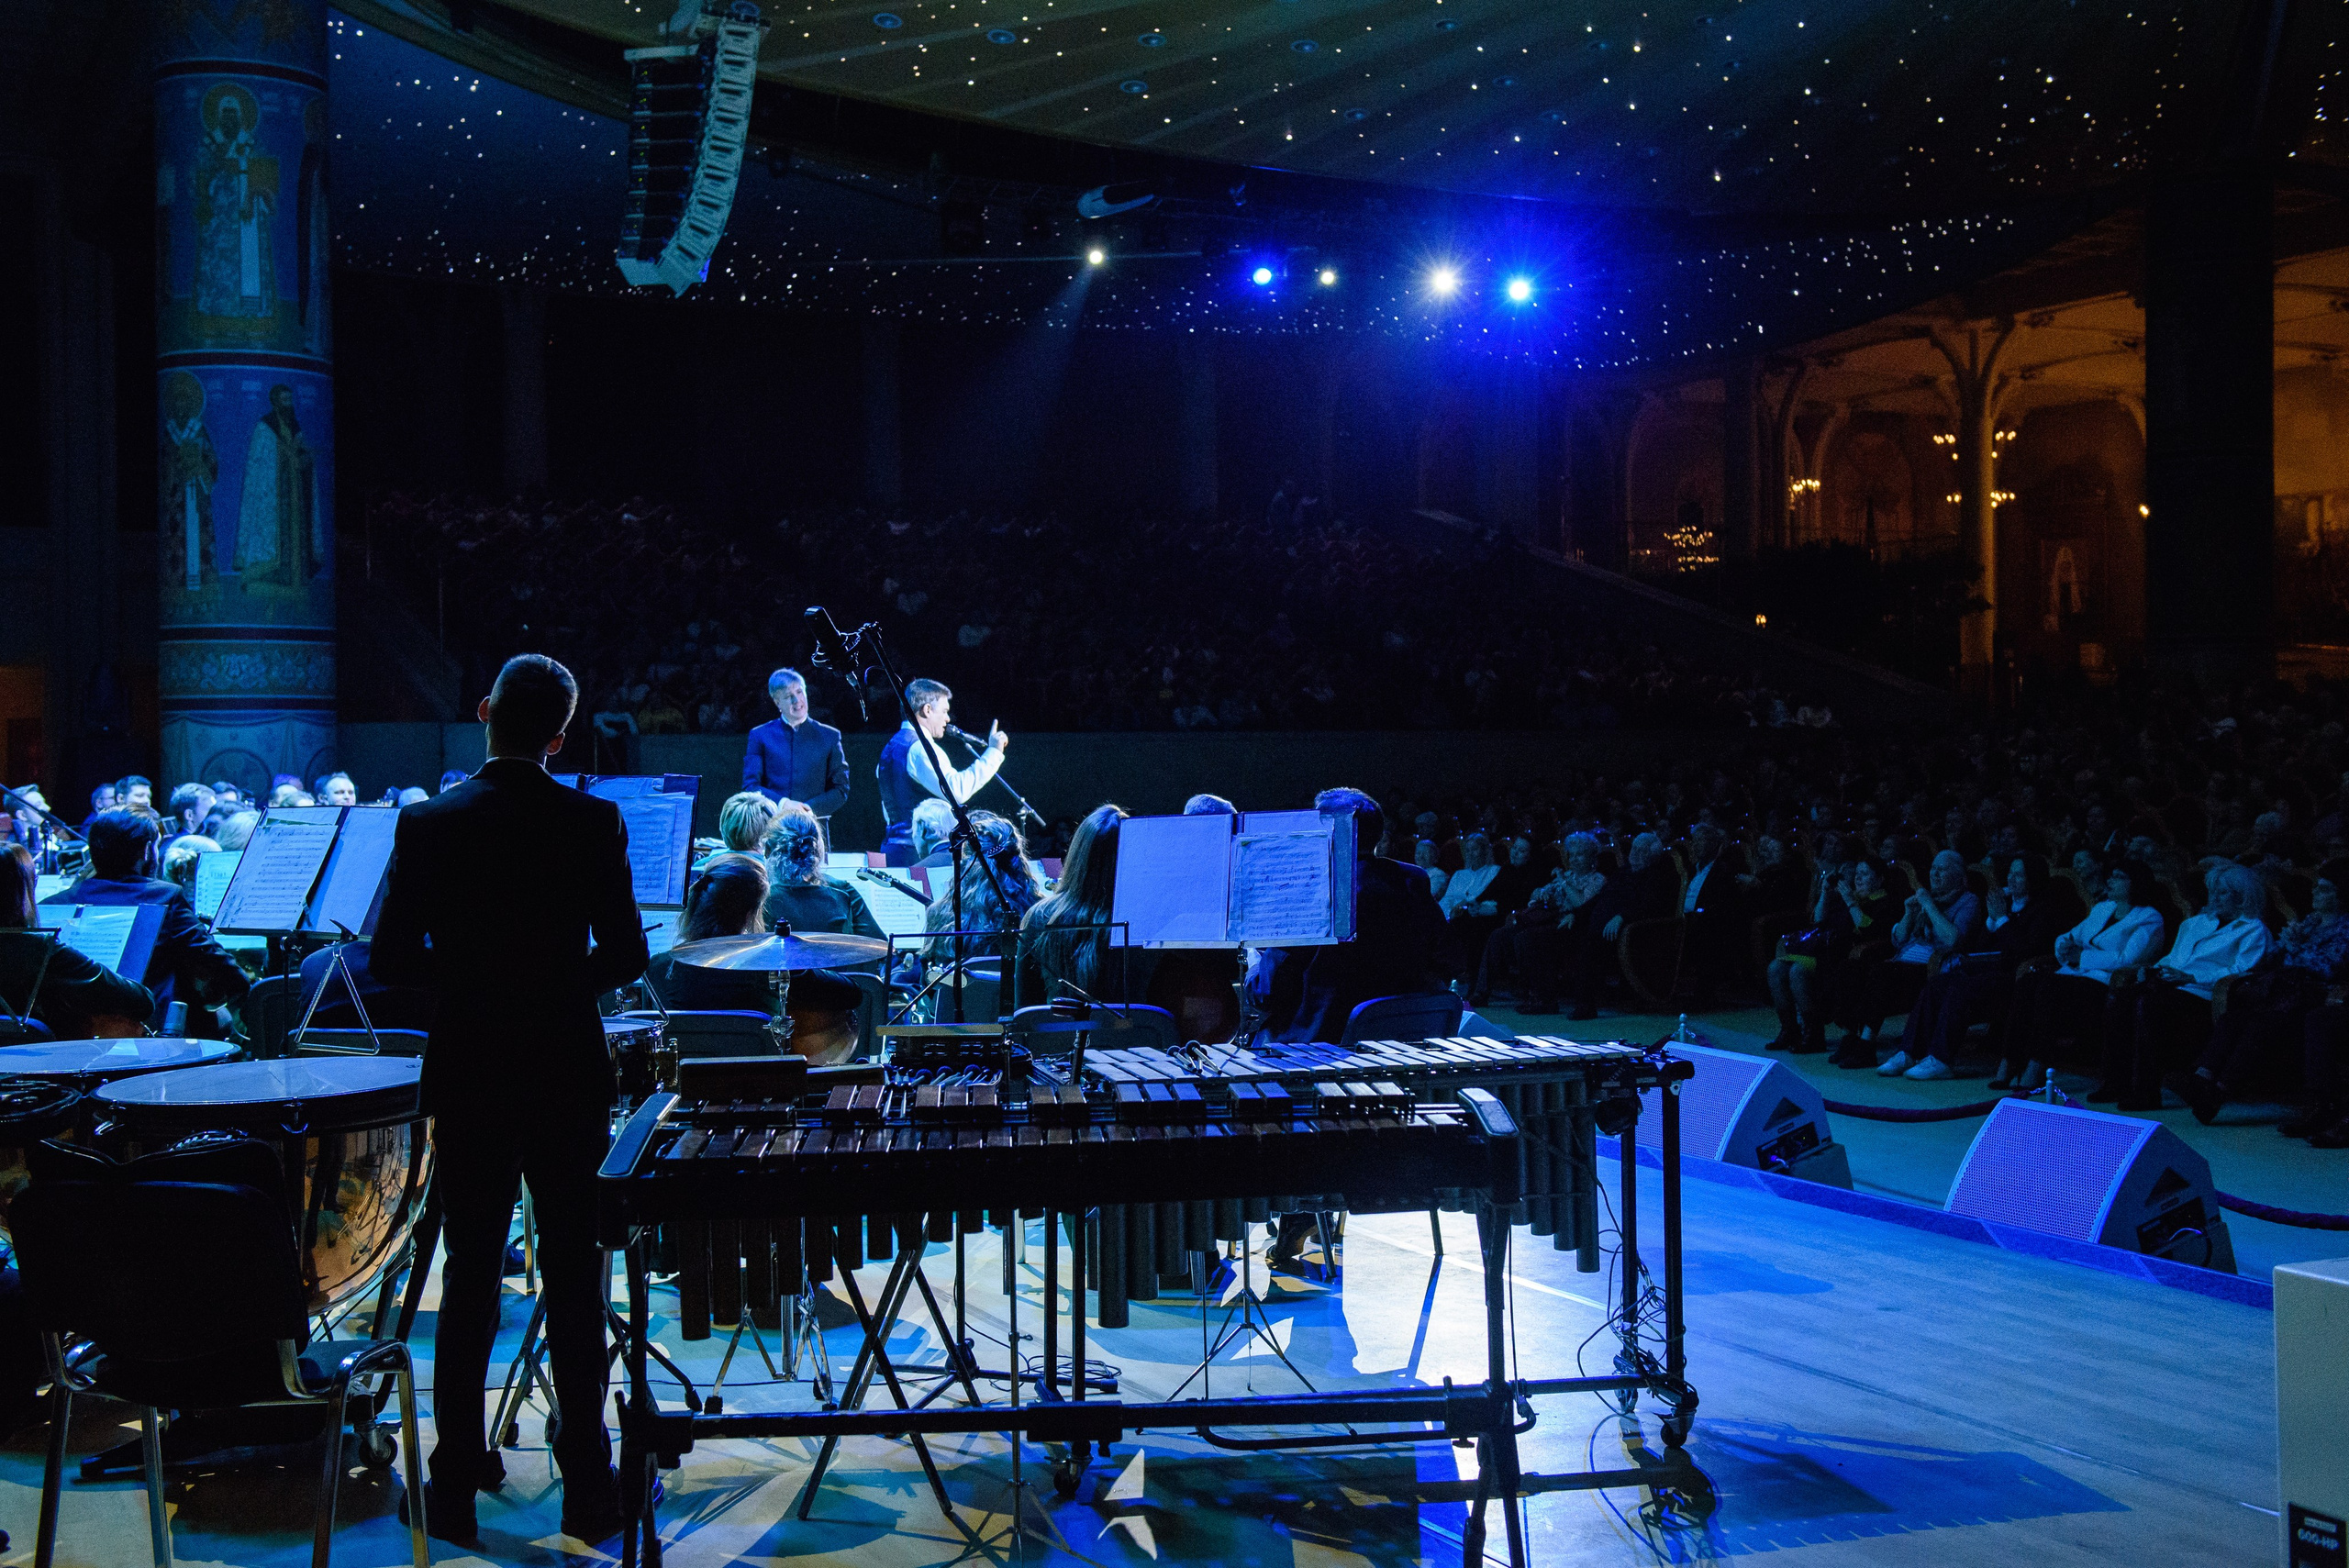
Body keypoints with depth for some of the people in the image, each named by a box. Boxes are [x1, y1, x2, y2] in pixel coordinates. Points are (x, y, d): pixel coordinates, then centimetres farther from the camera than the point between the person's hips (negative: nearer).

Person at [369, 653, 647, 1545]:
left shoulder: (427, 824, -7)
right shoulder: (593, 824, -9)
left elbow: (393, 958, -6)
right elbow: (623, 954, -6)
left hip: (468, 1079, 1)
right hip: (566, 1078, -1)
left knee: (469, 1282, 11)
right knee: (574, 1284, 9)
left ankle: (456, 1489, 16)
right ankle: (587, 1488, 14)